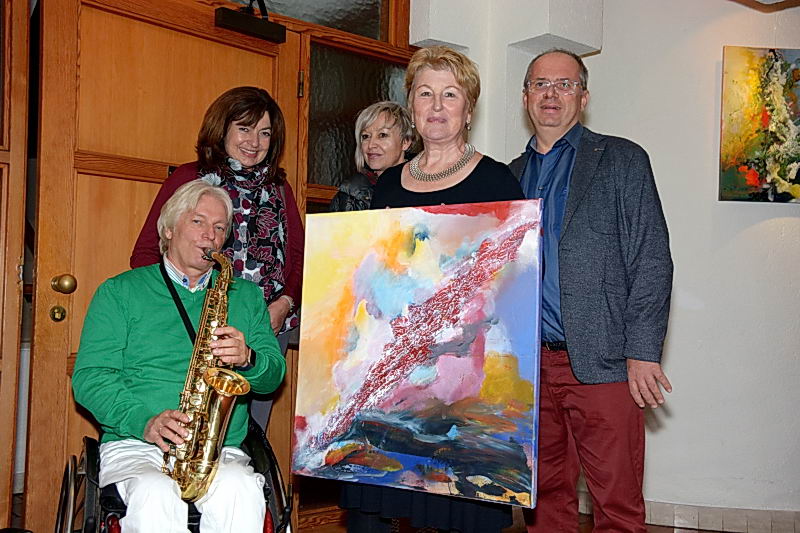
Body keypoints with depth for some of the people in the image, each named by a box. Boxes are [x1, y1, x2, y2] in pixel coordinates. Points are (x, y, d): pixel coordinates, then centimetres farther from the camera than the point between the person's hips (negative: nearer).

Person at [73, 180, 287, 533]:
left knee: (240, 490, -32)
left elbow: (274, 376, 12)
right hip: (135, 446, -2)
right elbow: (89, 377, 0)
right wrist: (144, 421, -16)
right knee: (156, 496, -35)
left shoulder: (246, 295, 17)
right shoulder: (119, 291, 10)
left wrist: (248, 359, -12)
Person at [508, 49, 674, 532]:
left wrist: (642, 353, -11)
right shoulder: (512, 175, 16)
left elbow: (652, 262, -3)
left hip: (602, 364, -4)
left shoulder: (622, 160, 3)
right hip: (529, 365, 4)